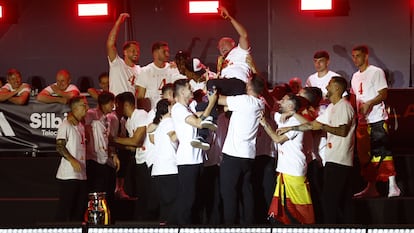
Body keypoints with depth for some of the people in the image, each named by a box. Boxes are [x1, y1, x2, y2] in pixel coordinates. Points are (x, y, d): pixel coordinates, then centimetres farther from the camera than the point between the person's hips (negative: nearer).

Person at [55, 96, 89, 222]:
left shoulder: (81, 125, 17)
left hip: (81, 173, 8)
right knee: (65, 206, -6)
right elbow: (59, 146, -14)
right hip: (69, 174, -8)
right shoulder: (66, 124, -8)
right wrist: (72, 160, -23)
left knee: (81, 206, 10)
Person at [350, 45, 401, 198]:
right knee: (366, 155, 9)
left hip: (377, 119, -8)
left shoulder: (376, 72, -5)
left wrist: (369, 104, -25)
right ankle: (371, 187, 16)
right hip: (362, 120, 8)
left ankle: (393, 186, -13)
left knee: (382, 151, -13)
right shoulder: (355, 77, 18)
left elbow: (383, 94, -12)